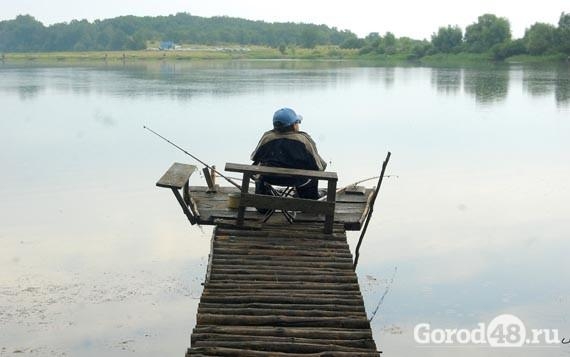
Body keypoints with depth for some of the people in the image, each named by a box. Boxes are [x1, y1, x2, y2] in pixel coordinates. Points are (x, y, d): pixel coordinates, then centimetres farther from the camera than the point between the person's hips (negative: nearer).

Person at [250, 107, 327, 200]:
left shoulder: (267, 137, -5)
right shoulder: (304, 139, -11)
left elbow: (254, 157, 10)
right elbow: (319, 166, -8)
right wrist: (323, 164, 17)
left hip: (270, 178, 2)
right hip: (298, 180, -2)